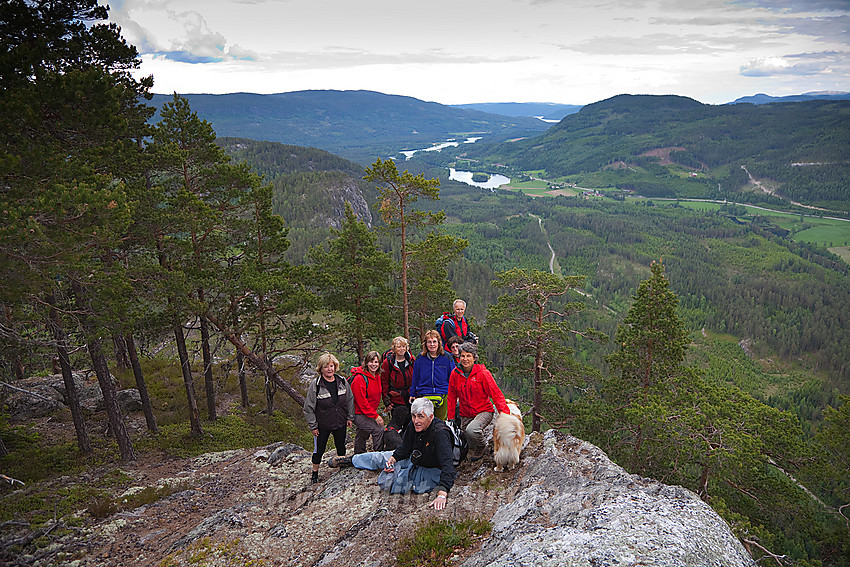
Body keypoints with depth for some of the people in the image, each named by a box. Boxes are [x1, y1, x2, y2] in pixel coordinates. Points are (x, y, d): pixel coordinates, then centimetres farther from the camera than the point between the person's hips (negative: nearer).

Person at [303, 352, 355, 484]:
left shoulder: (342, 382, -5)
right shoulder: (315, 385, -16)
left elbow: (350, 400, 8)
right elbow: (309, 407, -11)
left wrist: (350, 417, 6)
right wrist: (313, 426, -10)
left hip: (340, 423, 3)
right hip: (322, 425, -3)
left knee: (341, 447, 19)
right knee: (319, 449, 9)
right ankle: (315, 472, 28)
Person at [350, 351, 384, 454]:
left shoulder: (377, 377, 6)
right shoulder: (360, 378, -22)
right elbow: (361, 401, -23)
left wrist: (374, 412, 10)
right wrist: (375, 416, -21)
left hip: (369, 412, 9)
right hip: (358, 414, -9)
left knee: (363, 434, 20)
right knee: (378, 429, -18)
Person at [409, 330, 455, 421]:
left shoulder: (447, 358, 3)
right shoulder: (420, 359, 5)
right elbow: (415, 378, 13)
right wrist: (412, 395, 13)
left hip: (443, 396, -1)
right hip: (424, 397, 1)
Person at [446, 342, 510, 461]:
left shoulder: (483, 373, -13)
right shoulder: (455, 374, -1)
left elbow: (496, 394, -12)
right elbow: (451, 397, 8)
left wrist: (504, 412, -23)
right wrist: (451, 418, 8)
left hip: (484, 411, -4)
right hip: (465, 414, 4)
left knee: (471, 430, -32)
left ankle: (481, 446, -1)